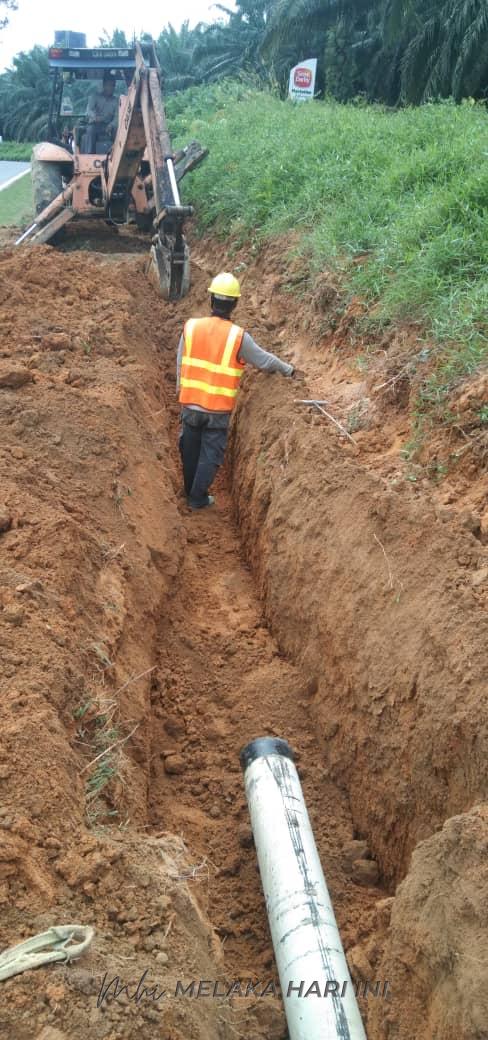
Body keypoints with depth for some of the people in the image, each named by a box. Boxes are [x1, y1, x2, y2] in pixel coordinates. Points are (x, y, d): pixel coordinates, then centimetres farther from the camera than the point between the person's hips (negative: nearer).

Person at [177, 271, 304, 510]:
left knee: (190, 449, 19)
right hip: (218, 409, -3)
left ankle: (190, 490, 34)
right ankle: (198, 498, 17)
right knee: (211, 453, 11)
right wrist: (290, 370, 16)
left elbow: (180, 364, 3)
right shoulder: (238, 336, -15)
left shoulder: (191, 327, -7)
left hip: (190, 403, 3)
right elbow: (265, 360, -2)